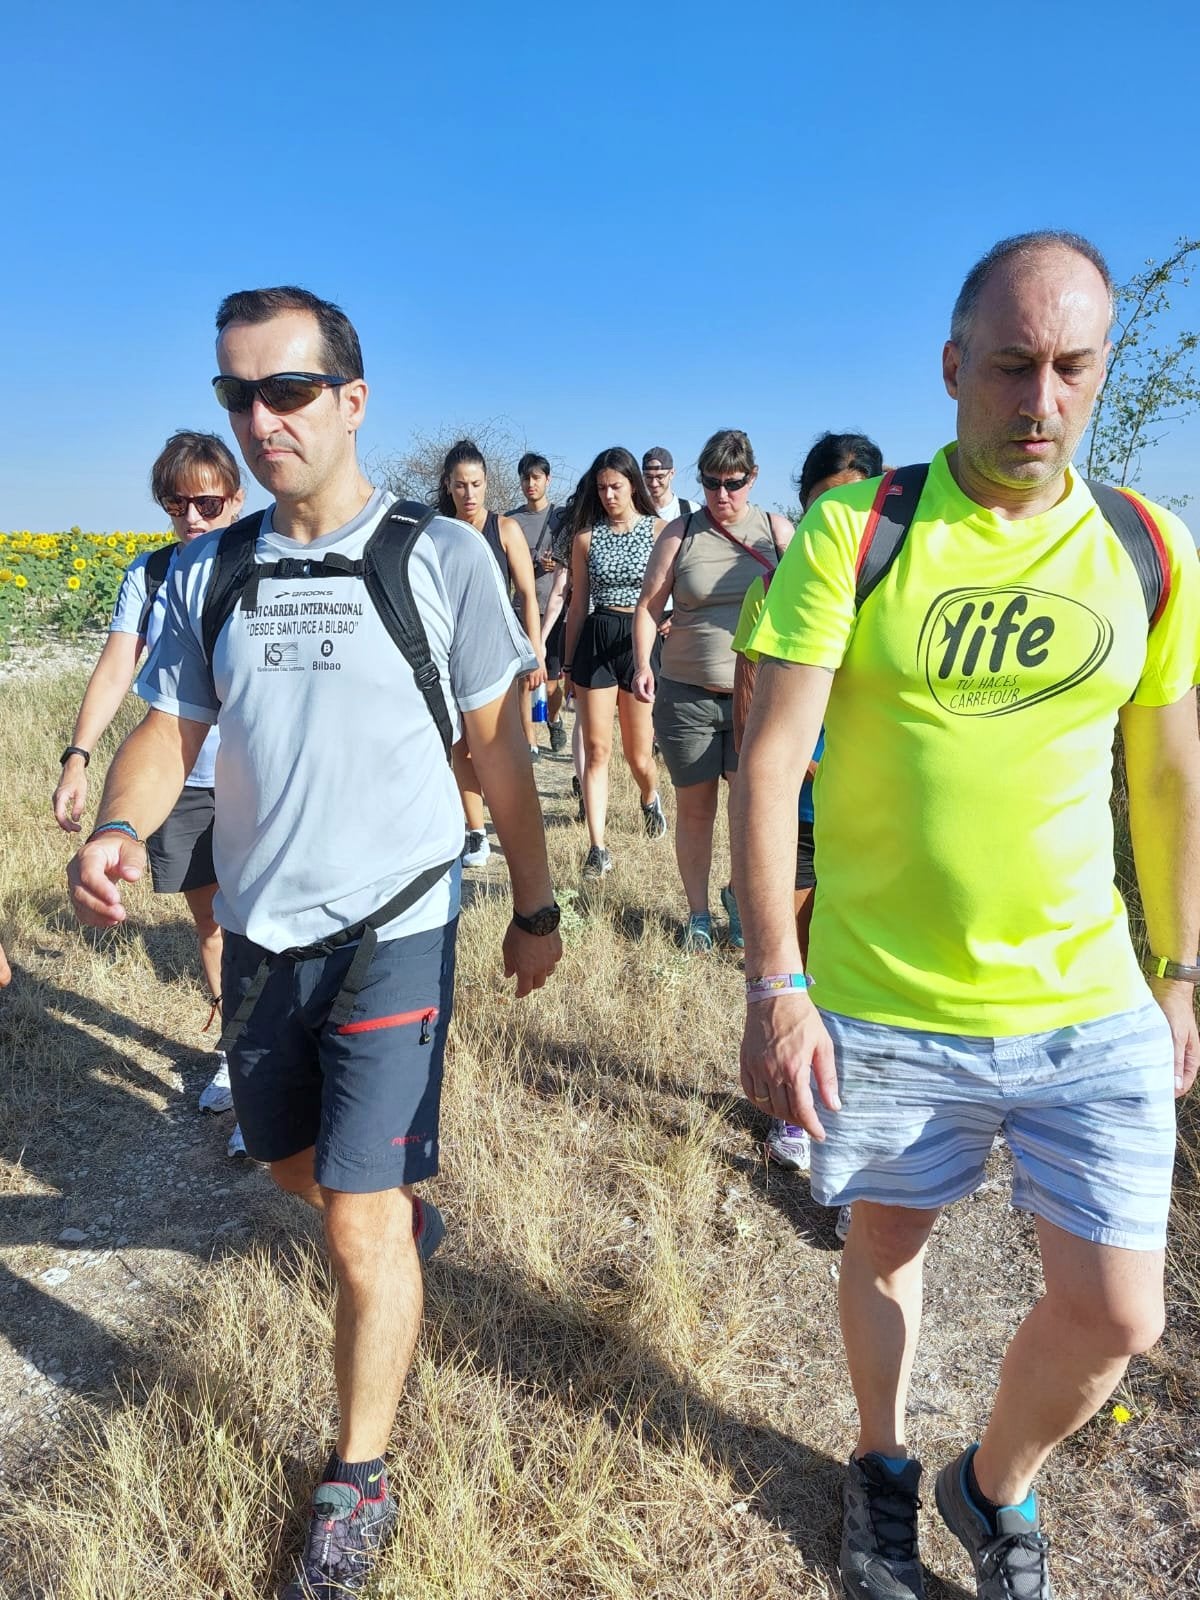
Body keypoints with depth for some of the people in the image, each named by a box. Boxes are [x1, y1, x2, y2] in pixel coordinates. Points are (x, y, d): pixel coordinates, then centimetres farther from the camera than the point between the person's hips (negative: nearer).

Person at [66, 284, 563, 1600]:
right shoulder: (209, 573, 4)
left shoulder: (443, 558, -7)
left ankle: (358, 1477, 23)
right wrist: (118, 825, -17)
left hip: (392, 932, -5)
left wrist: (535, 907, 2)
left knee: (358, 1224, -2)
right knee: (295, 1162, 23)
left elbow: (498, 746, -2)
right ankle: (409, 1217, 56)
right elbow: (170, 727, 5)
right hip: (259, 932, 5)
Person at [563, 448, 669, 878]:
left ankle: (650, 798, 41)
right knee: (596, 749, -1)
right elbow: (578, 605, 11)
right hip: (596, 641, 2)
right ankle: (597, 847, 4)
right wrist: (568, 664, 12)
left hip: (643, 639, -1)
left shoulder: (660, 529, 1)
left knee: (639, 753, 6)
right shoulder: (586, 538, 6)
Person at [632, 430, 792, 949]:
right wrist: (643, 665, -12)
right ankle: (698, 911, 28)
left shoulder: (776, 530, 4)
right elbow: (648, 607, 3)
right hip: (687, 696, 0)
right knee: (694, 810, 9)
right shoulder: (681, 533, 2)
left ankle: (738, 896, 27)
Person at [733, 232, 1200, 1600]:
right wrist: (774, 984, -16)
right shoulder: (854, 531, -11)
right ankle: (882, 1465, 50)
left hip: (1090, 1009, 3)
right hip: (882, 1005, -2)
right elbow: (769, 764, -13)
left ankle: (996, 1484, 40)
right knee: (885, 1243, 18)